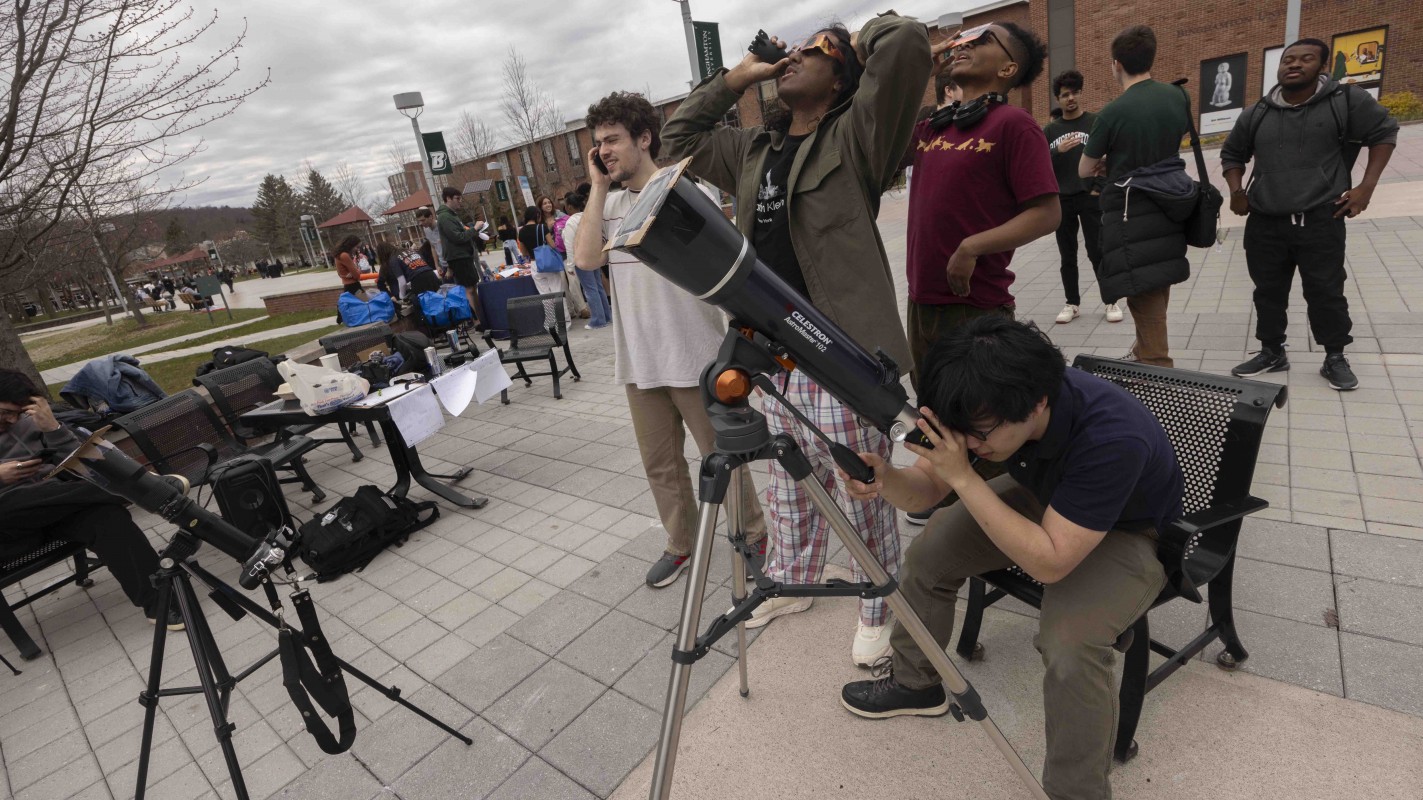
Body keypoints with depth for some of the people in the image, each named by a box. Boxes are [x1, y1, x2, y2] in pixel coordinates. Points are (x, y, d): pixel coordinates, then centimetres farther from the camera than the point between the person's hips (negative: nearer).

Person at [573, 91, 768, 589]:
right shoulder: (608, 203, 9)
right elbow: (586, 259, -8)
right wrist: (597, 188, -3)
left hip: (696, 357, -5)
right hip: (639, 361, 5)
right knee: (659, 464, 15)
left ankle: (754, 534, 29)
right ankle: (681, 544, 34)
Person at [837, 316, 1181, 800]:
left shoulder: (1112, 437, -40)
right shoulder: (989, 408, -23)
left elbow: (1050, 562, -36)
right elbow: (925, 489, -14)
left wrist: (962, 476, -43)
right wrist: (884, 478, -37)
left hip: (1130, 530, -5)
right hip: (1047, 501, 6)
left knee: (1069, 643, -30)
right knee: (933, 546, -7)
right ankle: (913, 682, 18)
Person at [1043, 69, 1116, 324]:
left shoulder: (1097, 122, 5)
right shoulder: (1049, 130, 10)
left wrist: (1099, 188, -10)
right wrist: (1058, 151, -13)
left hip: (1091, 198, -2)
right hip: (1061, 201, 2)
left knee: (1098, 253, -2)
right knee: (1068, 256, 6)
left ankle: (1112, 302, 7)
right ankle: (1072, 303, 15)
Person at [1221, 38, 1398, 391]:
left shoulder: (1346, 101, -1)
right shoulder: (1257, 114, 7)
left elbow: (1385, 131, 7)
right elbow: (1232, 153, 22)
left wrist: (1367, 186, -3)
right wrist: (1236, 190, 6)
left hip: (1321, 221, -3)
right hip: (1264, 223, 3)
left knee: (1326, 291, 2)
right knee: (1268, 291, 10)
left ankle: (1335, 358, 17)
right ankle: (1272, 351, 24)